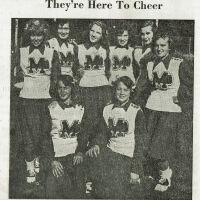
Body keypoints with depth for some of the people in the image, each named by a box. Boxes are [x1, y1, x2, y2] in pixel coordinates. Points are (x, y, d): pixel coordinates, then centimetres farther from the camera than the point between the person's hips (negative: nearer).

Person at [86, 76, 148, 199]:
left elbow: (141, 143, -5)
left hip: (128, 156, -5)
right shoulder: (107, 109, 13)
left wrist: (136, 170, -11)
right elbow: (102, 133, 12)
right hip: (110, 152, 5)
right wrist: (96, 145, -12)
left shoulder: (136, 112, -2)